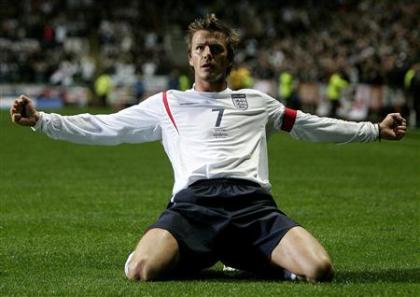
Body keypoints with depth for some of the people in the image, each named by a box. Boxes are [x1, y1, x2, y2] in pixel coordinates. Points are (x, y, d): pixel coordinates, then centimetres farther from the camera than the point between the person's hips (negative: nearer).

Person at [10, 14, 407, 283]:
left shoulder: (257, 102, 30)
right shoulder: (167, 104, 27)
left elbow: (313, 126, 37)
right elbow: (103, 127, 25)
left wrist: (376, 130, 35)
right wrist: (41, 120, 16)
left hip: (252, 202, 2)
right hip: (193, 202, -1)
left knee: (319, 269, -28)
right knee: (141, 271, -35)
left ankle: (249, 260, 3)